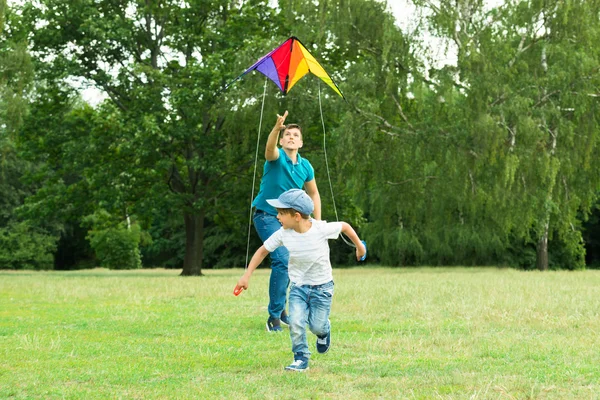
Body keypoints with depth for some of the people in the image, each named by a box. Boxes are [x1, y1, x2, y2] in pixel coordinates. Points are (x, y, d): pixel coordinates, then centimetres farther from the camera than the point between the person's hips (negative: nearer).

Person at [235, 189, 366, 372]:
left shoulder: (321, 229, -25)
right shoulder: (283, 234, -16)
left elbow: (344, 226, -6)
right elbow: (263, 250, -1)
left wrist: (359, 247, 9)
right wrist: (247, 276, -4)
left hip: (321, 286, -2)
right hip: (298, 286, 2)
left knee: (316, 326, 1)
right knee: (296, 322, -14)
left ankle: (324, 331, 38)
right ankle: (301, 359, 5)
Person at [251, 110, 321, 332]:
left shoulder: (305, 166, 1)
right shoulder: (277, 157, -15)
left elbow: (313, 193, 15)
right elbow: (270, 148, -41)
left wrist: (318, 223, 9)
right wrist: (277, 127, -60)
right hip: (266, 215, -7)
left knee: (286, 263, 17)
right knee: (282, 260, -23)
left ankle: (280, 310, 36)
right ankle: (274, 316, -19)